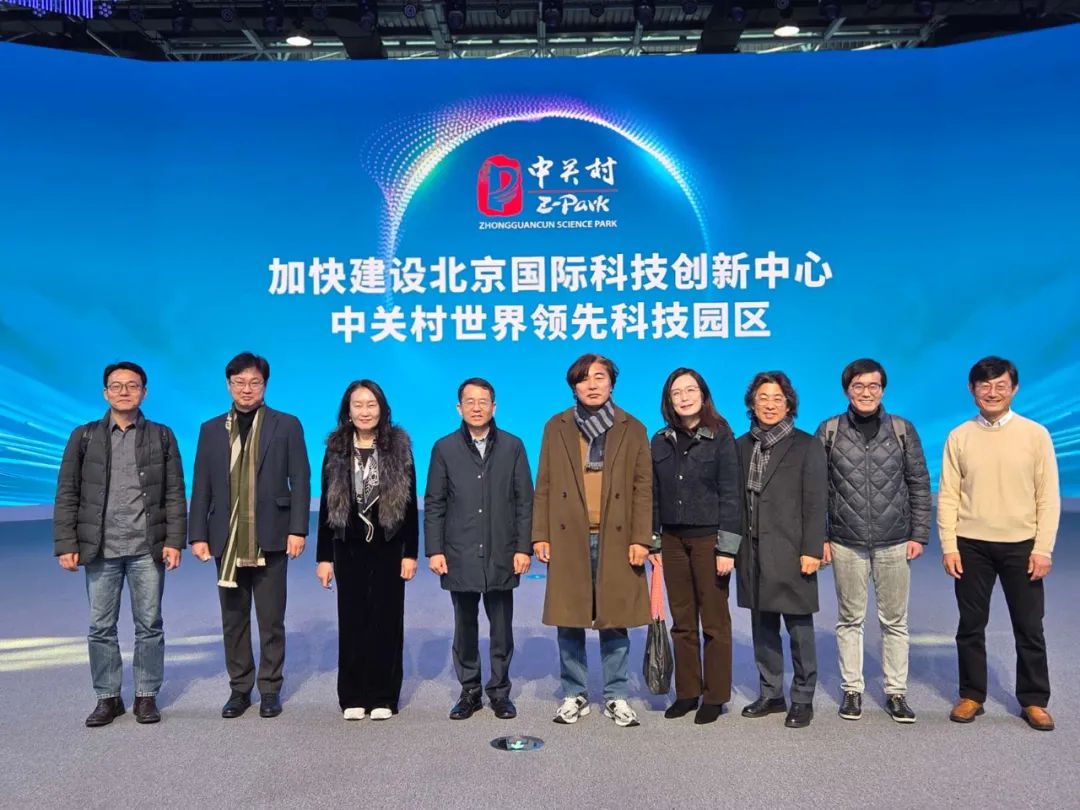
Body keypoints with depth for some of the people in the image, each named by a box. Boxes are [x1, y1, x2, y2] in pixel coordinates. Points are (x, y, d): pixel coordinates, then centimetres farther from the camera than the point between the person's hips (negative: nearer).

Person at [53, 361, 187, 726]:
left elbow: (175, 494, 3)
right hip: (100, 549, 1)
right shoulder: (84, 436, 7)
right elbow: (67, 494, 4)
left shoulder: (162, 436, 6)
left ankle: (146, 696, 17)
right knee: (101, 627, 7)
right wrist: (66, 544, -3)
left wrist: (174, 540, -6)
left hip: (148, 549, -1)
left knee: (149, 626, 5)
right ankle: (107, 697, 20)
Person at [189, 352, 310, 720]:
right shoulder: (211, 429, 10)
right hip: (227, 541, 3)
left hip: (269, 539, -2)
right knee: (233, 620, 11)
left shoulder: (286, 425, 2)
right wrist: (198, 534, 2)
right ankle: (239, 688, 23)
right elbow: (202, 486, 8)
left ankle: (270, 689, 18)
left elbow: (300, 480, -2)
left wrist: (297, 529, -9)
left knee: (271, 620, 6)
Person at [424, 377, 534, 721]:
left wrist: (524, 547, -4)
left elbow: (525, 501, 2)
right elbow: (434, 504, 4)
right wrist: (434, 550, -3)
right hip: (460, 556, 0)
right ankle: (469, 691, 23)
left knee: (502, 629, 8)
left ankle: (500, 692, 21)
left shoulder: (513, 447, 4)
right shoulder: (444, 448, 4)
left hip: (502, 556, 0)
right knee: (465, 628, 10)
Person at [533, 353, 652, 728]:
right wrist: (540, 536, 0)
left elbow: (643, 488, 3)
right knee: (569, 622, 6)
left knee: (614, 622, 5)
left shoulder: (632, 429, 7)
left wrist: (640, 538, -5)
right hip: (568, 538, 1)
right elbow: (544, 486, 7)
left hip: (616, 539, -1)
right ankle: (574, 696, 20)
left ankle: (617, 697, 18)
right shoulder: (556, 427, 9)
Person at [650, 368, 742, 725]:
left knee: (714, 621, 4)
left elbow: (730, 494, -8)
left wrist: (727, 548, -13)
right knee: (682, 622, 10)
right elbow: (654, 495, 10)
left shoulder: (721, 437, -5)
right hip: (673, 540, 4)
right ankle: (686, 692, 21)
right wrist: (652, 542, 7)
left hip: (708, 538, -4)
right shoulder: (661, 441, 8)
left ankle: (714, 696, 15)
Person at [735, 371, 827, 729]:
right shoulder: (742, 446, 11)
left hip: (791, 552, -4)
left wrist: (811, 550, -11)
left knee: (799, 628, 3)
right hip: (753, 552, 4)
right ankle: (770, 694, 25)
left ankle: (803, 700, 15)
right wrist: (733, 547, 7)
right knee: (762, 628, 12)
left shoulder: (806, 445, -1)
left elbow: (816, 502, -5)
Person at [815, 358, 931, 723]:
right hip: (846, 544, 0)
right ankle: (852, 690, 21)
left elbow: (919, 485, 6)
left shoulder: (902, 430, 3)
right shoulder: (829, 430, 1)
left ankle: (896, 692, 21)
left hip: (894, 543, 1)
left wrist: (919, 535, 1)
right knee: (850, 620, 9)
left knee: (895, 621, 8)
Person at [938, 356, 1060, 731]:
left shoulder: (1036, 434, -2)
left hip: (1021, 545, -1)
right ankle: (971, 696, 22)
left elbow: (1048, 496, -2)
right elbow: (948, 496, 1)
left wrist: (1043, 548, -7)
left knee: (1029, 627, 8)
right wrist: (949, 546, -4)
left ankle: (1033, 700, 23)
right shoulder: (958, 437, 1)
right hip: (971, 545, 1)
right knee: (971, 625, 9)